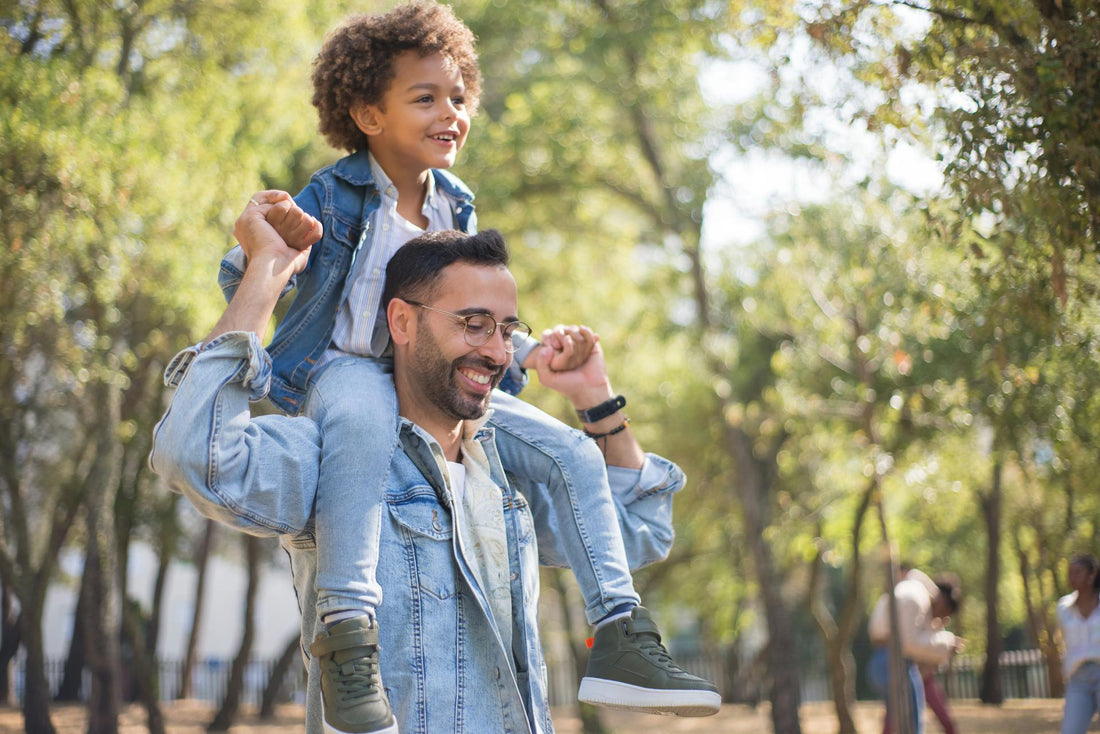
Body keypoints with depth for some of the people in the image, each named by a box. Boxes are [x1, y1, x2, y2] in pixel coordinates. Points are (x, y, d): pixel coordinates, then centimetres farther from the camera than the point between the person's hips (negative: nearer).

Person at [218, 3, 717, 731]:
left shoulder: (456, 208, 10)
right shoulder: (331, 197, -11)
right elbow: (239, 287, -12)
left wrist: (526, 352, 2)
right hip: (341, 369, -7)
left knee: (572, 453, -3)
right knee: (363, 418, -44)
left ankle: (618, 633, -1)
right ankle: (346, 629, -47)